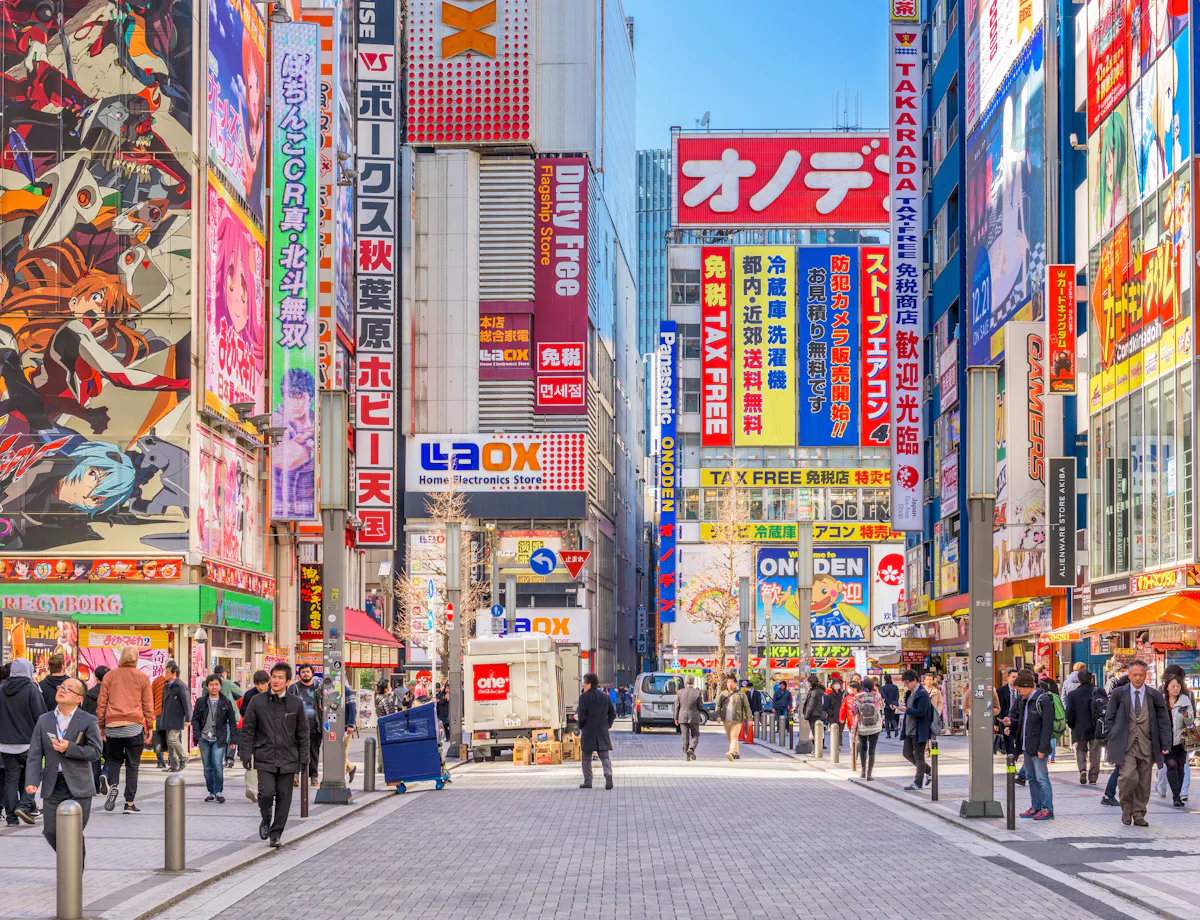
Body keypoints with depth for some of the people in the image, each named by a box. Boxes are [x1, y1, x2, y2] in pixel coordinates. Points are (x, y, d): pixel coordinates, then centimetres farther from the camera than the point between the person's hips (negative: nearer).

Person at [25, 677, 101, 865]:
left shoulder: (88, 721, -2)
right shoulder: (44, 720, 7)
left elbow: (95, 752, -8)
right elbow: (34, 755, 3)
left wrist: (69, 748, -21)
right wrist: (32, 781, -12)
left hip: (77, 787, -3)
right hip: (52, 786, 3)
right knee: (51, 831, 3)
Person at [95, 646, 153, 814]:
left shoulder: (109, 676, 6)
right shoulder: (142, 678, 3)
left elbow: (101, 703, 8)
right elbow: (148, 705, 4)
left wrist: (100, 726, 14)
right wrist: (149, 727, 10)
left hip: (113, 726, 1)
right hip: (134, 725, -1)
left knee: (113, 759, 16)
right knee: (132, 765, 5)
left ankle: (111, 784, -15)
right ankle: (130, 803, 3)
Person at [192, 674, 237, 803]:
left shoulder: (226, 702, 3)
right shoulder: (201, 702, 6)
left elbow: (232, 721, 7)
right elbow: (195, 718, 10)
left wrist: (231, 738, 0)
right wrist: (197, 733, -4)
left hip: (219, 739, -2)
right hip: (204, 739, 2)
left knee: (217, 765, -14)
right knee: (207, 767, 7)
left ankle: (219, 791, -5)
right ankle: (211, 792, 16)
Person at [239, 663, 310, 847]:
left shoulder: (296, 703, 3)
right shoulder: (257, 702, 0)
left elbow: (303, 733, 8)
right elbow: (247, 730, 4)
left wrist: (303, 759, 4)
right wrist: (245, 754, -2)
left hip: (288, 760, 1)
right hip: (264, 759, -1)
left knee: (284, 798, 3)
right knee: (266, 793, -14)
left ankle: (276, 833, 17)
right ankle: (266, 820, 15)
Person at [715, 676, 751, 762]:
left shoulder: (741, 694, 3)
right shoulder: (723, 693, 13)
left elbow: (746, 707, 4)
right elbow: (718, 705, 11)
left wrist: (748, 718, -3)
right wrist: (718, 715, -4)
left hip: (736, 720, -5)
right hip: (726, 720, 5)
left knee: (734, 737, -16)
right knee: (730, 738, 9)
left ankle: (732, 753, -29)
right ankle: (737, 754, 20)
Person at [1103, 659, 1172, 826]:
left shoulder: (1155, 696, 7)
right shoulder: (1118, 694, 4)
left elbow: (1164, 722, 8)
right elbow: (1109, 718, 9)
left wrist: (1165, 746, 1)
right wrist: (1113, 739, 0)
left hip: (1146, 745, 2)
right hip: (1125, 745, -2)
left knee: (1144, 782, 5)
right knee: (1128, 776, -18)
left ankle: (1139, 814, 17)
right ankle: (1126, 808, 4)